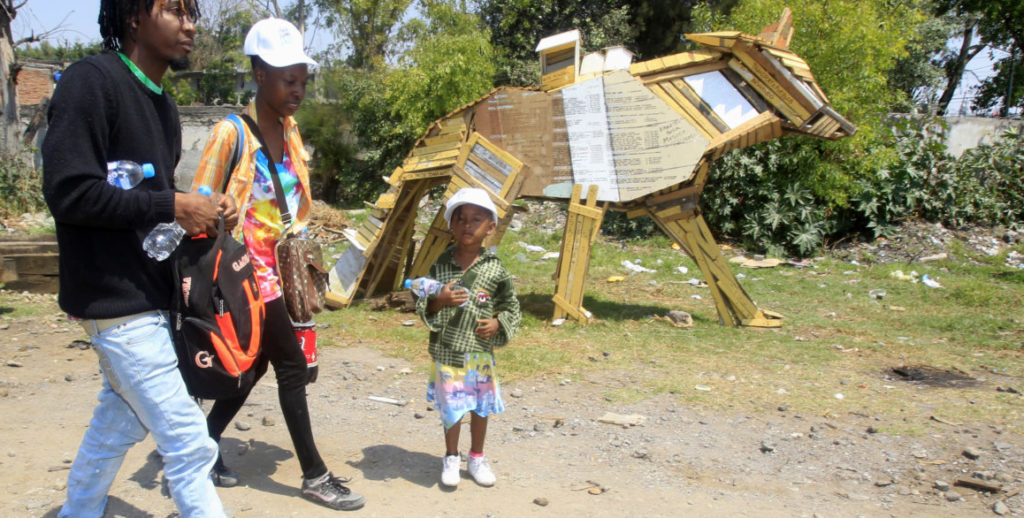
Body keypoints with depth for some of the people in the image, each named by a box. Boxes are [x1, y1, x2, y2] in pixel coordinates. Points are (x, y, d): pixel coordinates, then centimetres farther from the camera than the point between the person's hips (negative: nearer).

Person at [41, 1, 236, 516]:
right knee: (189, 445, -5)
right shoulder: (91, 81, -14)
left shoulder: (161, 104, 13)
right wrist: (173, 206, -19)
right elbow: (69, 190, -21)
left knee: (119, 421, 22)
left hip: (150, 297, 9)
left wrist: (203, 208, -1)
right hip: (118, 301, -9)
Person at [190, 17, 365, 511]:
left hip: (278, 271, 8)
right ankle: (315, 476, 10)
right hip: (250, 274, -7)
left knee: (254, 366, 16)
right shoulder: (231, 133, -15)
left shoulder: (289, 129, 6)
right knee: (291, 366, -2)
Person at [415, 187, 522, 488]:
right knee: (451, 407, 9)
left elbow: (511, 306, 6)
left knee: (481, 406, 14)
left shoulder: (495, 270, -5)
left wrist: (498, 323, -11)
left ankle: (477, 457, 34)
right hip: (446, 350, -1)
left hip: (480, 352, 1)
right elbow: (423, 306, 1)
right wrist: (439, 302, -19)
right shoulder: (441, 265, -4)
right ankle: (451, 458, 30)